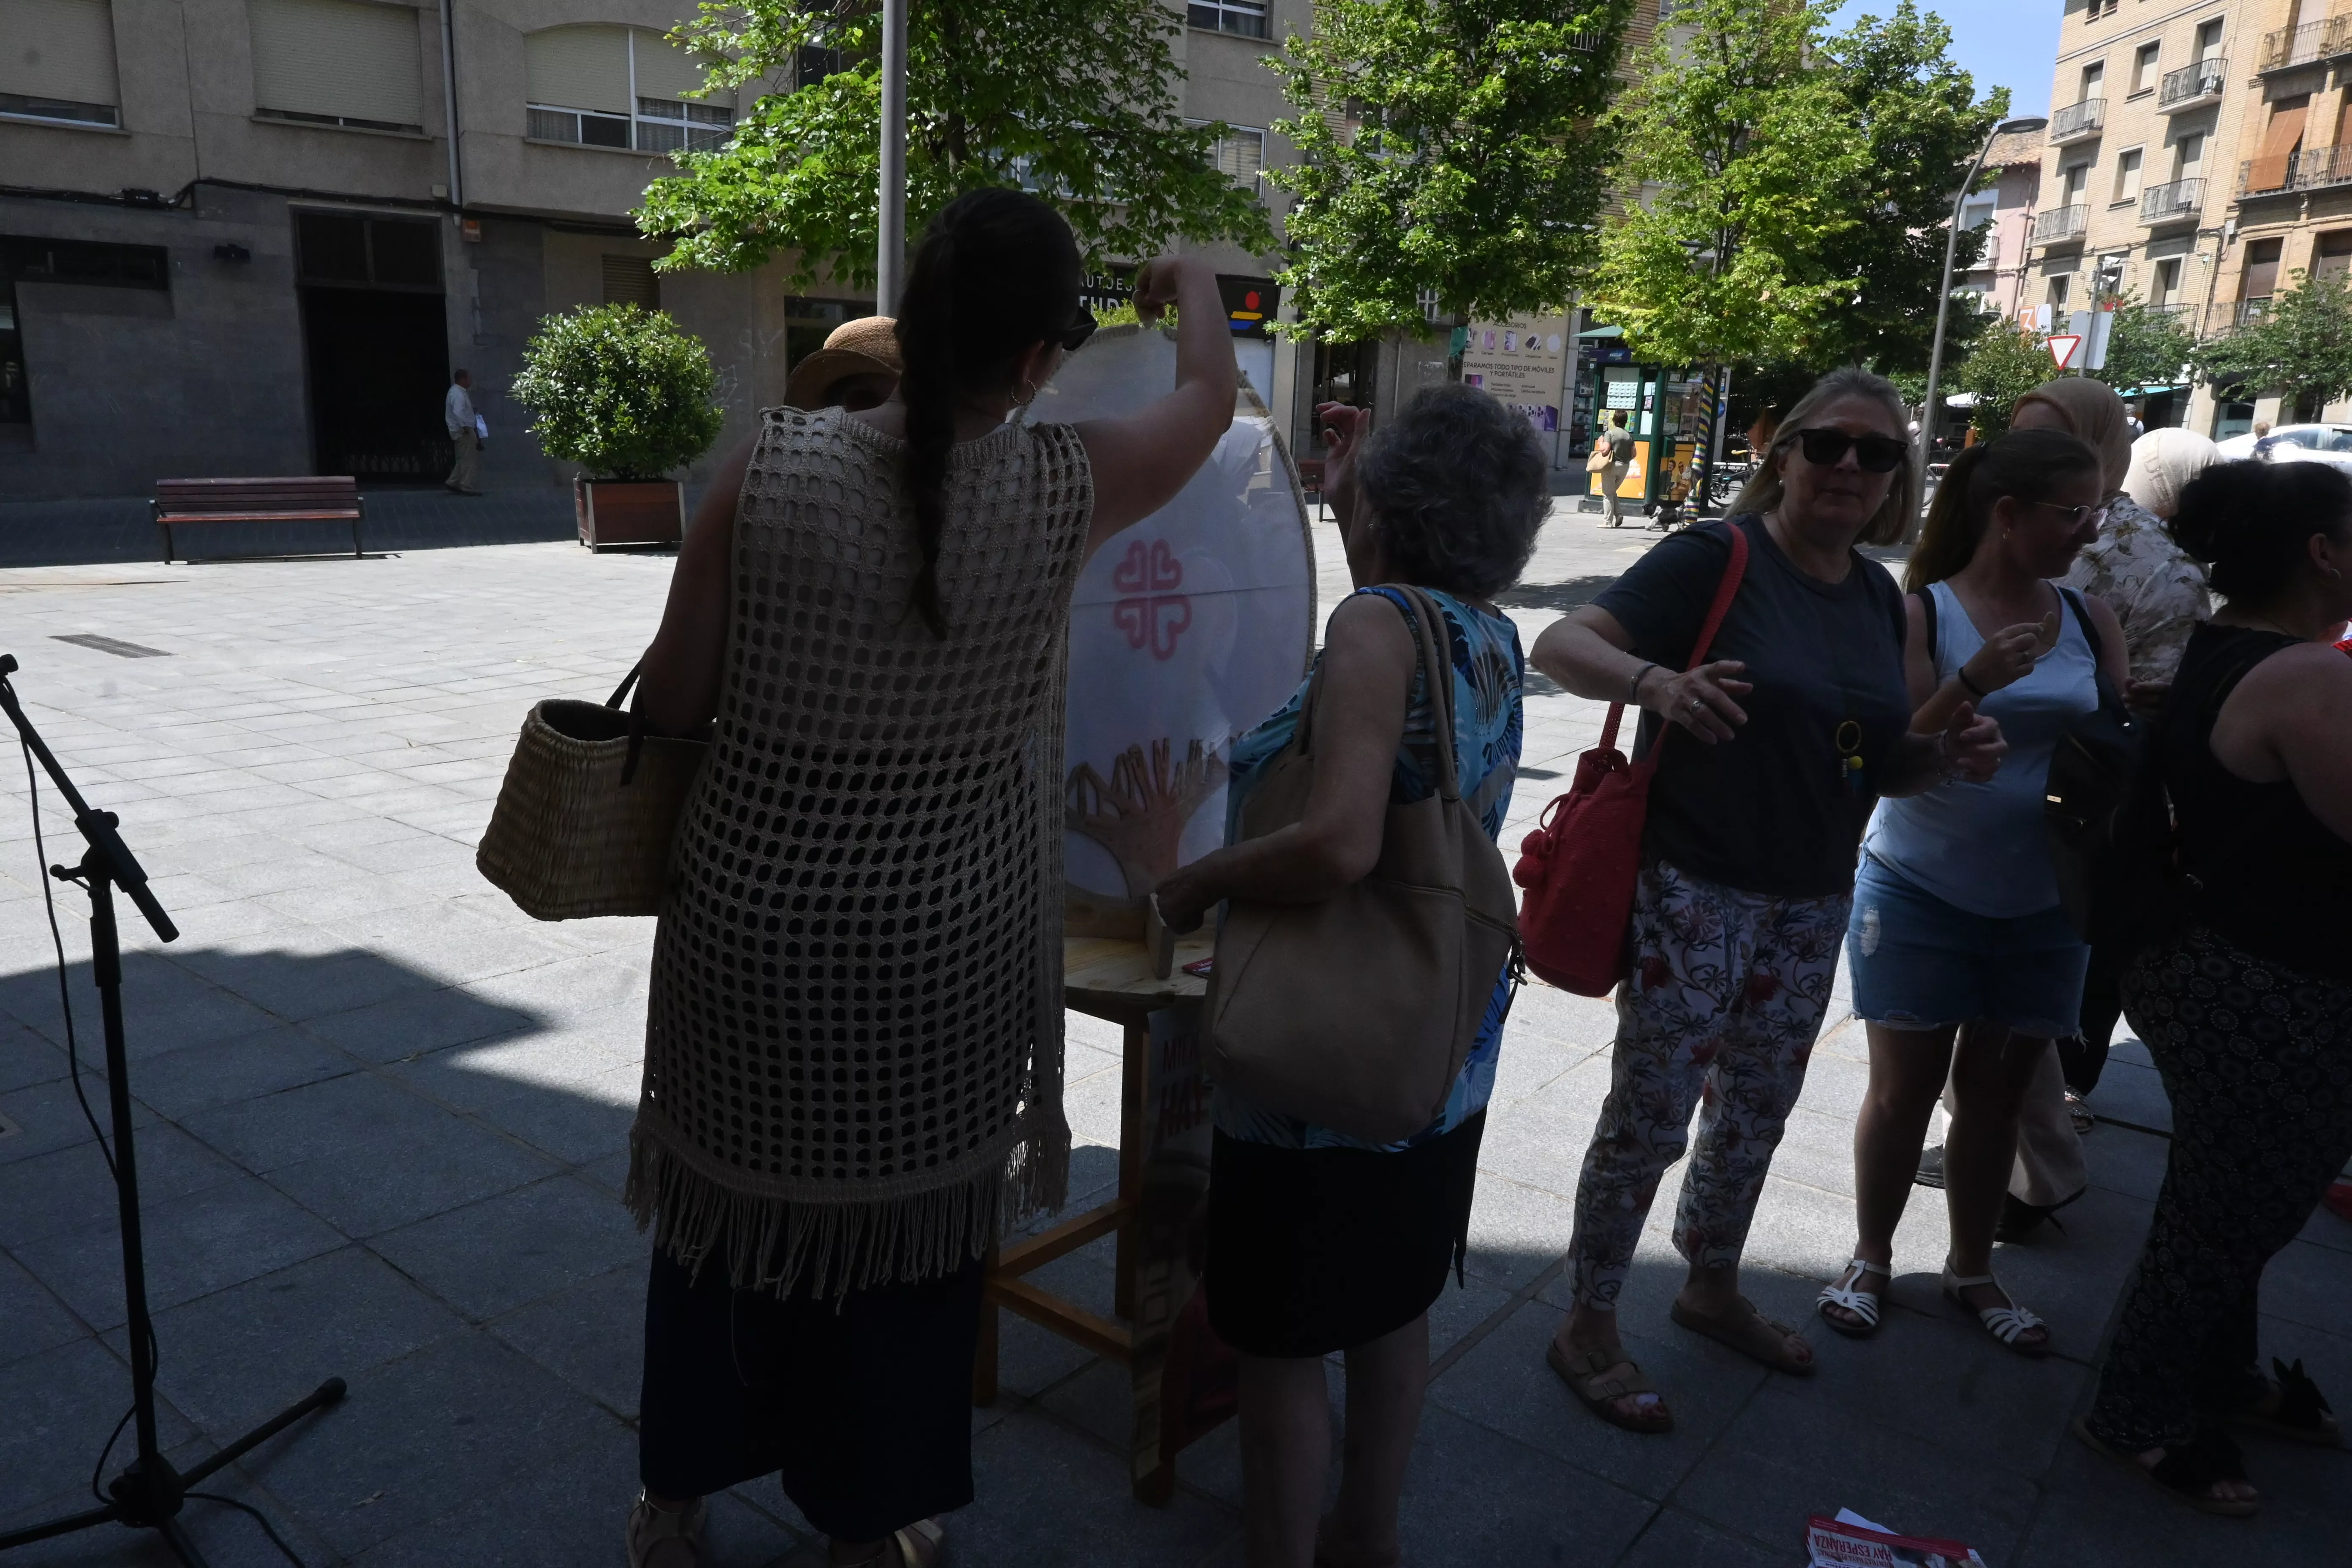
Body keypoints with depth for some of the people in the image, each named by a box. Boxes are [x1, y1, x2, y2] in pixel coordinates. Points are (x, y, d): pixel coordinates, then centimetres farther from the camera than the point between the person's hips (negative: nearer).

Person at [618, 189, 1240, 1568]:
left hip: (753, 923, 1)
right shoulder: (1065, 489, -13)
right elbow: (1213, 394, 9)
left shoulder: (776, 465, -12)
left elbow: (671, 702, -5)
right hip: (940, 943, -1)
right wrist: (1193, 282, 28)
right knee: (907, 1223, 20)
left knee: (729, 1200, 23)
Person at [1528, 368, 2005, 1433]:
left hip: (1811, 904, 7)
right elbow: (1562, 645, -22)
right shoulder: (1714, 558, -12)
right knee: (1650, 1116, 2)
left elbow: (1878, 765, 17)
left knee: (1758, 1111, 20)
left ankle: (1712, 1288, 42)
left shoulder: (1880, 598, 10)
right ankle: (1588, 1330, 20)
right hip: (1695, 891, -7)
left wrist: (1950, 754, -4)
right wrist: (1656, 680, -41)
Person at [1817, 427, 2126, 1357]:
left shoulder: (2091, 622, 1)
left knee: (1997, 1092, 13)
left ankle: (1972, 1269, 31)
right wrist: (1972, 682, -29)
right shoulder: (1923, 611, -10)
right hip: (1922, 891, -3)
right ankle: (1870, 1261, 24)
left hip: (2043, 905, 4)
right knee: (1904, 1088, 5)